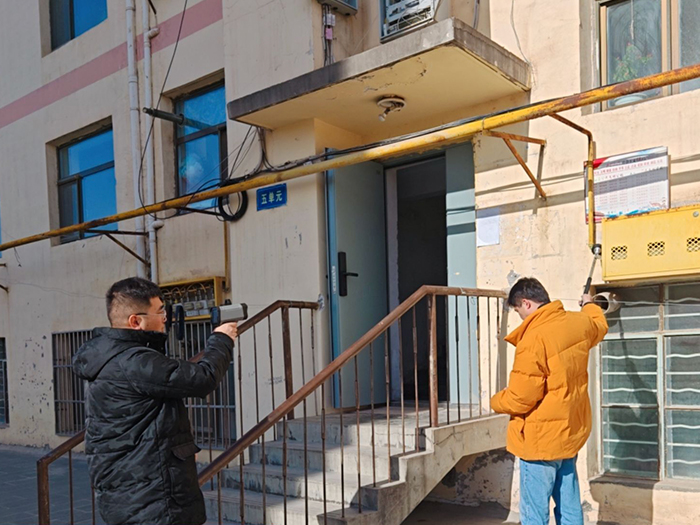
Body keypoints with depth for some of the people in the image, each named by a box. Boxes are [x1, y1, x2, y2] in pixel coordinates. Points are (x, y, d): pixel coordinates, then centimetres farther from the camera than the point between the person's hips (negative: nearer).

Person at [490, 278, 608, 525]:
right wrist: (589, 305, 49)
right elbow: (599, 325, 28)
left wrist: (496, 402, 0)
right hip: (571, 433, 8)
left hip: (540, 440, -8)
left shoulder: (534, 339, -23)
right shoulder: (578, 323, 1)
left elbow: (519, 399, -21)